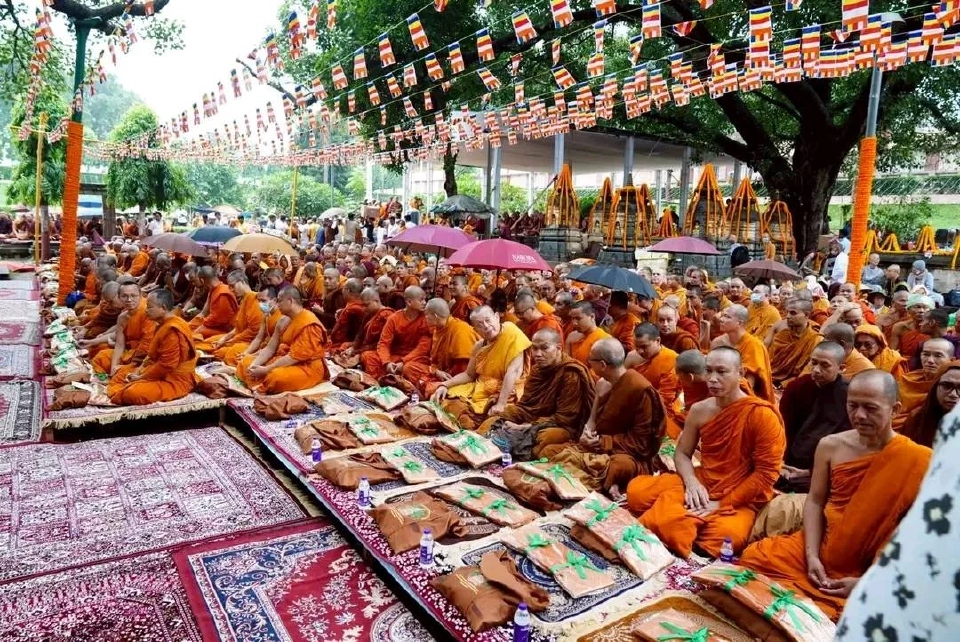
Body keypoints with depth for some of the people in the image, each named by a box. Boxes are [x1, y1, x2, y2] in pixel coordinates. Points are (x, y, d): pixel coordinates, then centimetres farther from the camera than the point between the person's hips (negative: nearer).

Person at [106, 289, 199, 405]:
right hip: (161, 373, 11)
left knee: (132, 393, -30)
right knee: (122, 371, 22)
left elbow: (166, 365, -26)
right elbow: (152, 354, 19)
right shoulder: (163, 325, 11)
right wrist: (139, 369, 3)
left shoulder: (172, 330, -24)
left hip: (174, 380, -11)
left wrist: (141, 377, -15)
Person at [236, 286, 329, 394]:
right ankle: (260, 387, -13)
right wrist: (254, 365, -11)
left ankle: (260, 389, -9)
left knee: (276, 376, -37)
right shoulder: (284, 321, 9)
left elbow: (295, 357, -24)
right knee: (246, 362, 6)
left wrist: (266, 370, -24)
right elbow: (270, 348, 6)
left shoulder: (309, 324, -20)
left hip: (307, 368, -9)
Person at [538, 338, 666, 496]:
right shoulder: (603, 383, 9)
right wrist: (588, 435, -7)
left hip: (632, 457, -9)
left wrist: (602, 442, -17)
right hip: (600, 448, 9)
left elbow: (642, 443, -16)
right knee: (547, 450, -8)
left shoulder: (640, 389, -16)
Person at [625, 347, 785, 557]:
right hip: (701, 487, 3)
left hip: (740, 499, -2)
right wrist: (691, 482, -13)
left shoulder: (762, 415, -15)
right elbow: (682, 453, 9)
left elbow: (766, 474, -15)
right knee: (636, 490, -16)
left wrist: (721, 504, -17)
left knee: (722, 539, -33)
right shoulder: (699, 410, 1)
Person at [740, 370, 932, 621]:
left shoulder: (916, 462, -13)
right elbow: (815, 501, 4)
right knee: (752, 558, -14)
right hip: (819, 548, 4)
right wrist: (811, 556, -8)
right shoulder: (830, 445, -2)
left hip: (871, 574, -4)